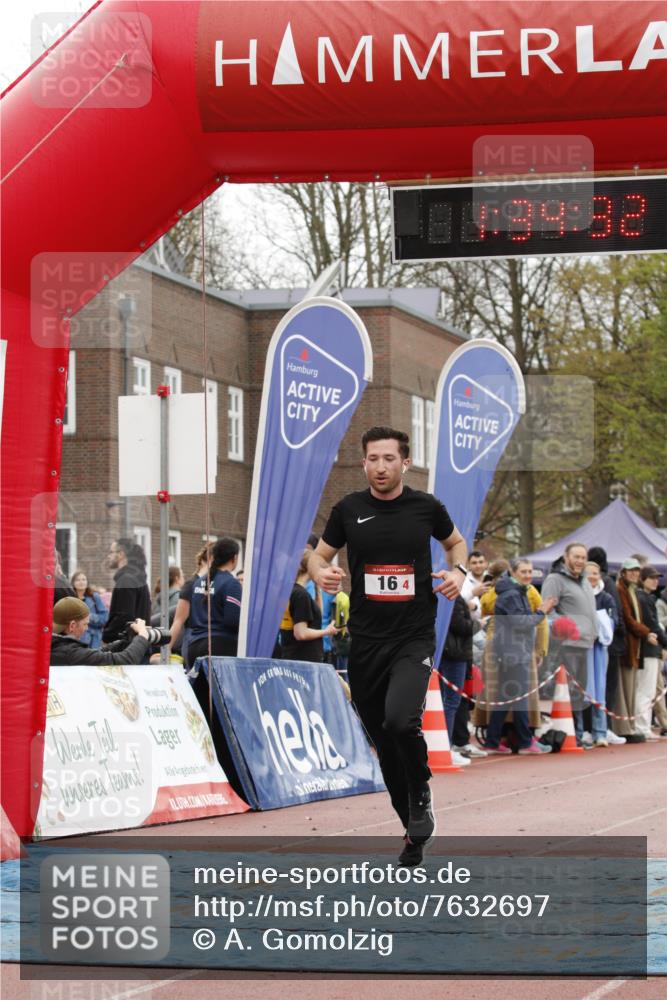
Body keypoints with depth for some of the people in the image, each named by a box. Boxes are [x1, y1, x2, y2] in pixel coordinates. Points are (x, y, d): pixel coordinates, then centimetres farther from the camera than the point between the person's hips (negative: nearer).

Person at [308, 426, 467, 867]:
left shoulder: (426, 507, 0)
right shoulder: (349, 509, 1)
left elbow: (456, 542, 18)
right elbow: (319, 554, 13)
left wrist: (459, 571, -2)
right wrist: (322, 573, -10)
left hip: (415, 637, -3)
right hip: (366, 642, 3)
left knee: (400, 720, -27)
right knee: (385, 743, 8)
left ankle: (422, 794, 3)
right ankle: (415, 836, 25)